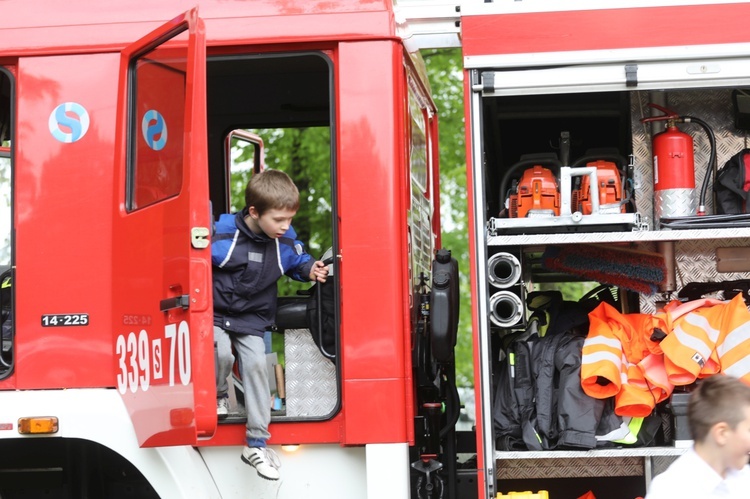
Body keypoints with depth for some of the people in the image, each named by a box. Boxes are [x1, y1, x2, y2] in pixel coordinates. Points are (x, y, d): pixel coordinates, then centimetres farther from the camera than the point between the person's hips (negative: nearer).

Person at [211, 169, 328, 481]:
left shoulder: (286, 241, -5)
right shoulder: (222, 234, -20)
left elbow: (297, 262, 16)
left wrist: (311, 270, -5)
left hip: (252, 319, 3)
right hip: (216, 314, -3)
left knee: (255, 364, -9)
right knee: (221, 354, -27)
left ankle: (256, 444, -1)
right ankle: (218, 396, 11)